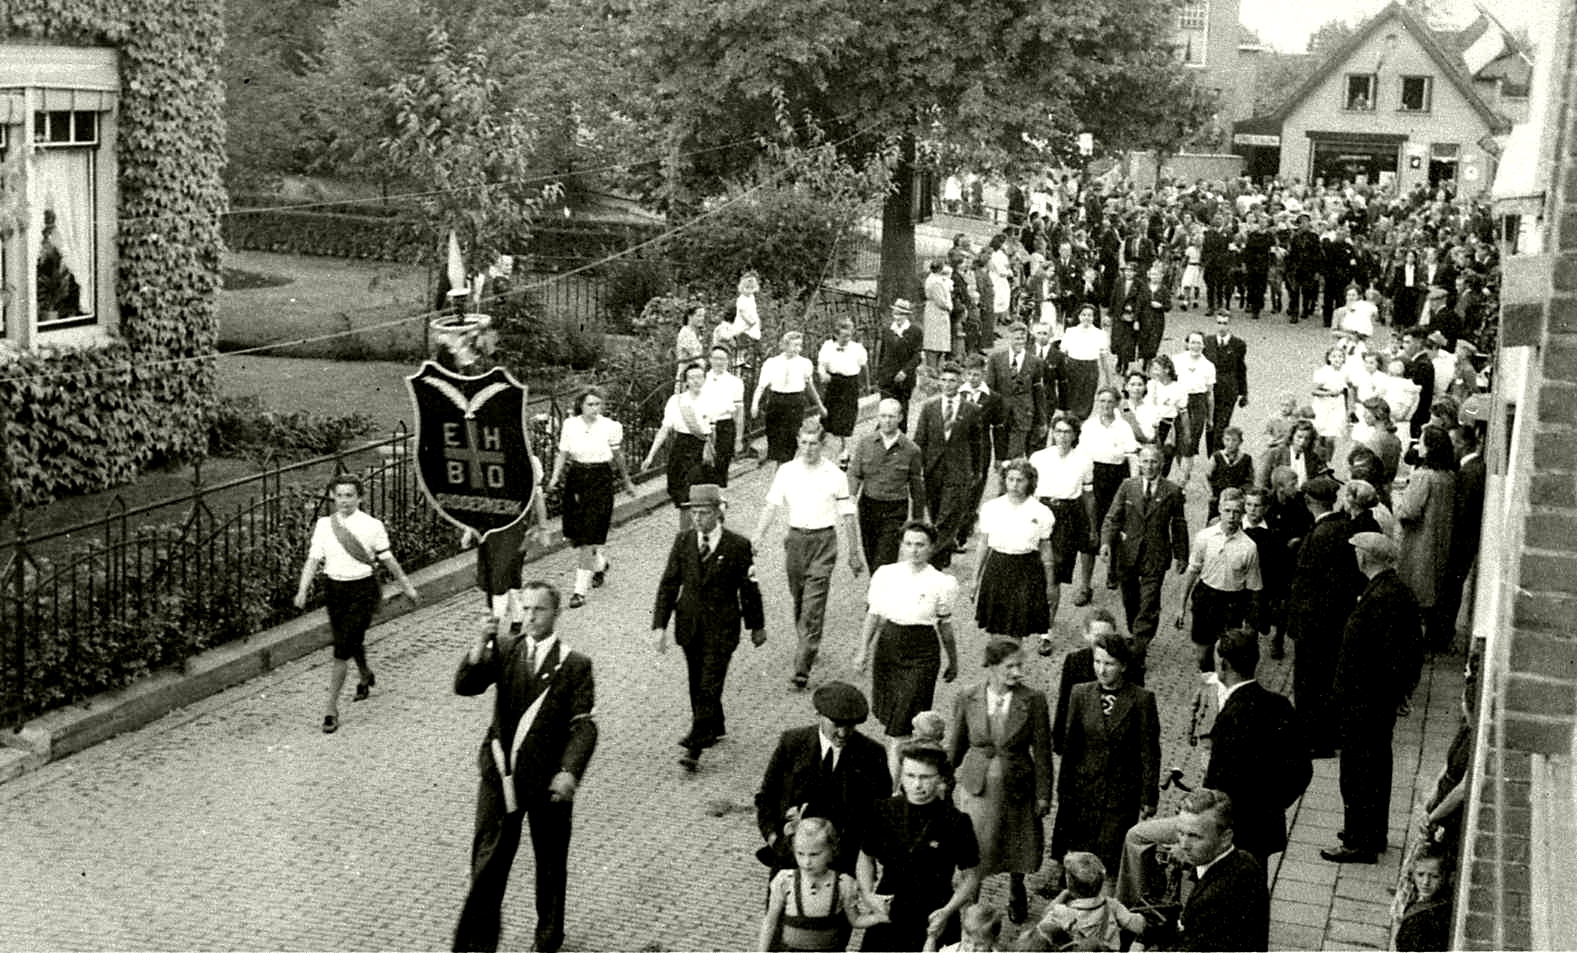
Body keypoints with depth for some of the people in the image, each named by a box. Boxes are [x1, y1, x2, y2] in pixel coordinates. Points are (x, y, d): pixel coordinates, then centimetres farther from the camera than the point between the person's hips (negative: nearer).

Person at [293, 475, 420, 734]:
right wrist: (303, 591, -14)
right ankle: (365, 677, 52)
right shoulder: (323, 525, 1)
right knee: (352, 642, 19)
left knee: (343, 649, -10)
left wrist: (407, 587, 11)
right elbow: (313, 559, -2)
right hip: (334, 588, 3)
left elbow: (388, 559, 5)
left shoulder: (372, 526, -5)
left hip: (363, 589, -3)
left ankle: (331, 707, -5)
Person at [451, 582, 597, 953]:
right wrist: (476, 658, -29)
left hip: (548, 780, -1)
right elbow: (464, 687, -9)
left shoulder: (575, 665, -5)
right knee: (488, 860, 2)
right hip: (501, 774, 1)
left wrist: (570, 771, -26)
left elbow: (583, 725, -11)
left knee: (550, 862, 16)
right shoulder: (505, 651, 2)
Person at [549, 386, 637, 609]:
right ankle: (600, 563, 41)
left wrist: (626, 482, 18)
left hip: (601, 481, -3)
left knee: (588, 539, -7)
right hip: (575, 480, 3)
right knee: (575, 536, 9)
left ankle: (580, 590, -2)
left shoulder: (610, 427, -5)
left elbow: (618, 457, 8)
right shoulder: (569, 425, -1)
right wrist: (556, 476, -7)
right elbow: (562, 454, 7)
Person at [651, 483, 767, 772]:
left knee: (709, 687, -9)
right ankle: (714, 728, 37)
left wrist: (757, 626, 8)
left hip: (721, 627, -4)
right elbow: (669, 584, 0)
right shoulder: (683, 541, 0)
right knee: (697, 685, 16)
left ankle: (694, 748, -9)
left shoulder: (738, 546, -9)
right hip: (689, 624, 4)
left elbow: (749, 589, 1)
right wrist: (659, 625, -6)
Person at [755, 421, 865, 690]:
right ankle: (808, 646, 38)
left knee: (813, 607, -9)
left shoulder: (834, 475, -3)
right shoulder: (786, 471, 3)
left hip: (823, 541, -3)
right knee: (798, 602, 15)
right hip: (795, 539, 3)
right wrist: (757, 537, -14)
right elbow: (771, 506, 0)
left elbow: (847, 517, 2)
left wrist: (854, 554, 4)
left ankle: (802, 668, -11)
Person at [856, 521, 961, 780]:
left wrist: (953, 661, 13)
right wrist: (863, 651, 3)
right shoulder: (885, 574, 0)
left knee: (903, 723, -7)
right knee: (886, 714, 15)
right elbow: (873, 614, 7)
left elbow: (945, 626, 5)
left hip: (922, 652, -3)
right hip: (888, 644, 3)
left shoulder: (941, 583, -6)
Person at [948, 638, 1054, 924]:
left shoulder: (1033, 700, -14)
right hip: (978, 785, 0)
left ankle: (1016, 893, 49)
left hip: (1017, 786, 0)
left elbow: (1042, 751, -6)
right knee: (974, 849, 2)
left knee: (1018, 845, 19)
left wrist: (1043, 794, -4)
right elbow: (958, 745, 5)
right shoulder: (967, 699, -11)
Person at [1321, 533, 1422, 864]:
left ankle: (1360, 843, 9)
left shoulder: (1381, 598, -24)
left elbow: (1363, 655, -26)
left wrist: (1343, 698, -20)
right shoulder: (1399, 590, 7)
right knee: (1376, 766, 21)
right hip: (1384, 698, 10)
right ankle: (1372, 834, 34)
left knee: (1358, 772, 0)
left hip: (1364, 701, -10)